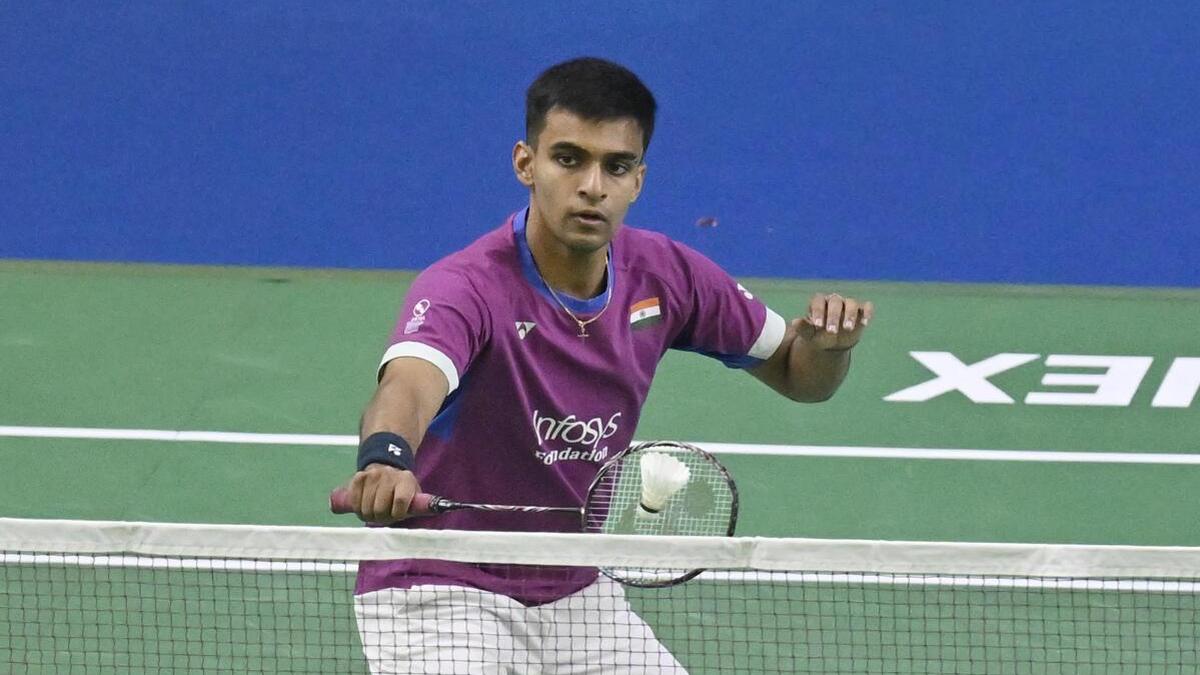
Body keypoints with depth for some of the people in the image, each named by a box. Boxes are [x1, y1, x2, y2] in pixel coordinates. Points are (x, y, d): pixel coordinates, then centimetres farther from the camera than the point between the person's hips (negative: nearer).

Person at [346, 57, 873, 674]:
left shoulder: (664, 276, -5)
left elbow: (797, 376, 9)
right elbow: (408, 386, -46)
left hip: (575, 597, 6)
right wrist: (385, 456, -69)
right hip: (441, 595, -6)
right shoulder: (464, 288, -24)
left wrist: (828, 341, -16)